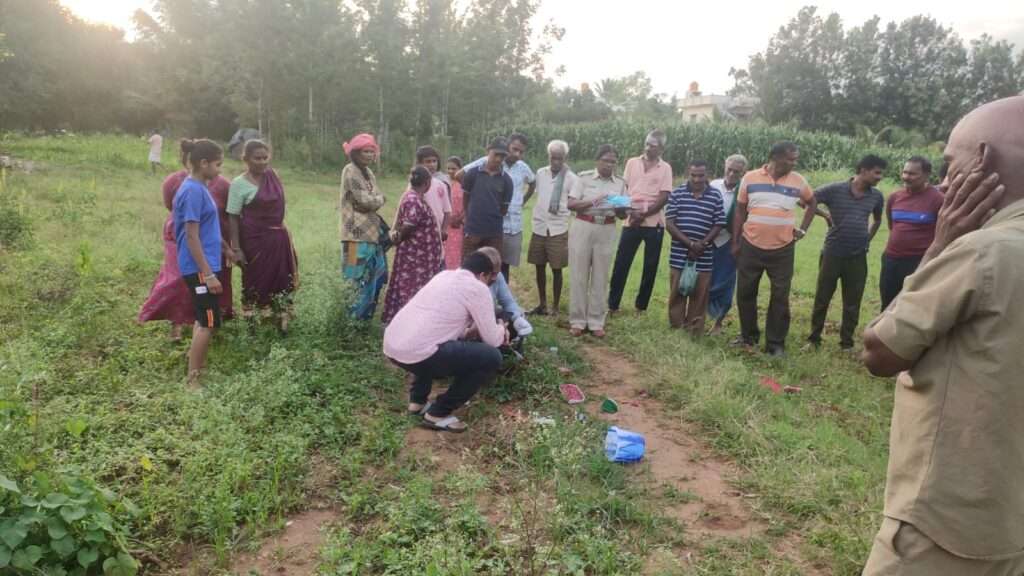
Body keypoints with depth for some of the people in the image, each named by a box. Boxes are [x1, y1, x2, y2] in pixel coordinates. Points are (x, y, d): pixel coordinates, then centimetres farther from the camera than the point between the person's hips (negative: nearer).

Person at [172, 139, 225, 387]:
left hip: (201, 266, 10)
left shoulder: (198, 188, 10)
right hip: (199, 268, -10)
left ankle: (198, 369, 30)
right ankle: (193, 380, 3)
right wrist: (208, 274, -22)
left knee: (203, 320, 18)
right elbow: (192, 236, -21)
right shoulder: (193, 191, -18)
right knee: (209, 323, -5)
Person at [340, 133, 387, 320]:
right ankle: (354, 319, 2)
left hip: (372, 231, 9)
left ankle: (365, 317, 24)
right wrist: (378, 199, 1)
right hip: (358, 233, -9)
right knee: (363, 279, -8)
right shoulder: (350, 170, -9)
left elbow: (379, 199, 12)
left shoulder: (368, 172, 17)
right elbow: (365, 200, -16)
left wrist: (373, 201, -7)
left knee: (377, 277, 13)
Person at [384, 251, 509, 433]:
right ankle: (438, 413, 6)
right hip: (416, 353, -9)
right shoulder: (478, 288, 1)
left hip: (391, 346, 9)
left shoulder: (444, 275, 22)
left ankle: (418, 400, 30)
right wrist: (501, 329, 25)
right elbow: (492, 340, 5)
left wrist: (469, 332, 38)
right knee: (492, 358, 0)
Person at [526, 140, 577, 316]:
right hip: (539, 226, 4)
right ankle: (542, 304, 22)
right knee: (540, 267, 9)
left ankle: (555, 307, 13)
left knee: (556, 269, 2)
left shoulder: (571, 178, -6)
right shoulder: (540, 173, 5)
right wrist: (539, 215, 13)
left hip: (559, 229, -4)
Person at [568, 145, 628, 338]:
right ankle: (577, 320, 11)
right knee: (579, 275, 1)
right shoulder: (584, 177, -1)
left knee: (600, 277, 6)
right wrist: (593, 201, -22)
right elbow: (571, 204, -7)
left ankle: (596, 322, 15)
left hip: (606, 232, 2)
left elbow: (623, 215, 8)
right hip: (583, 228, -2)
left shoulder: (620, 183, 7)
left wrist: (619, 207, -15)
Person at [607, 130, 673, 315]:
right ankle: (612, 304, 7)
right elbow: (623, 188, 7)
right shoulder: (632, 162, 8)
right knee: (621, 263, -1)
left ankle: (641, 305, 16)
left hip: (654, 222, -1)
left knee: (650, 266, 4)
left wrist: (644, 214, -14)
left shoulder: (665, 168, 1)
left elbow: (664, 197, -5)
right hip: (631, 221, 1)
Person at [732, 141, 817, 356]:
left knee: (780, 297, 3)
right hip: (750, 247, 0)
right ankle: (748, 335, 26)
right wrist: (735, 242, 2)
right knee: (745, 293, 8)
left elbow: (812, 203, 19)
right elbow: (740, 211, 4)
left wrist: (803, 229, 8)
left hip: (782, 249, 0)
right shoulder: (750, 178, -2)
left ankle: (776, 343, 13)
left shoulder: (798, 181, 1)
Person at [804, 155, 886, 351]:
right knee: (822, 298, 7)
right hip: (832, 253, -3)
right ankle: (814, 338, 20)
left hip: (858, 256, 3)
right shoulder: (835, 189, -9)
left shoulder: (876, 196, 4)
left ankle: (847, 342, 22)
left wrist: (868, 239, 13)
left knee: (852, 303, 9)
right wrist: (825, 215, -8)